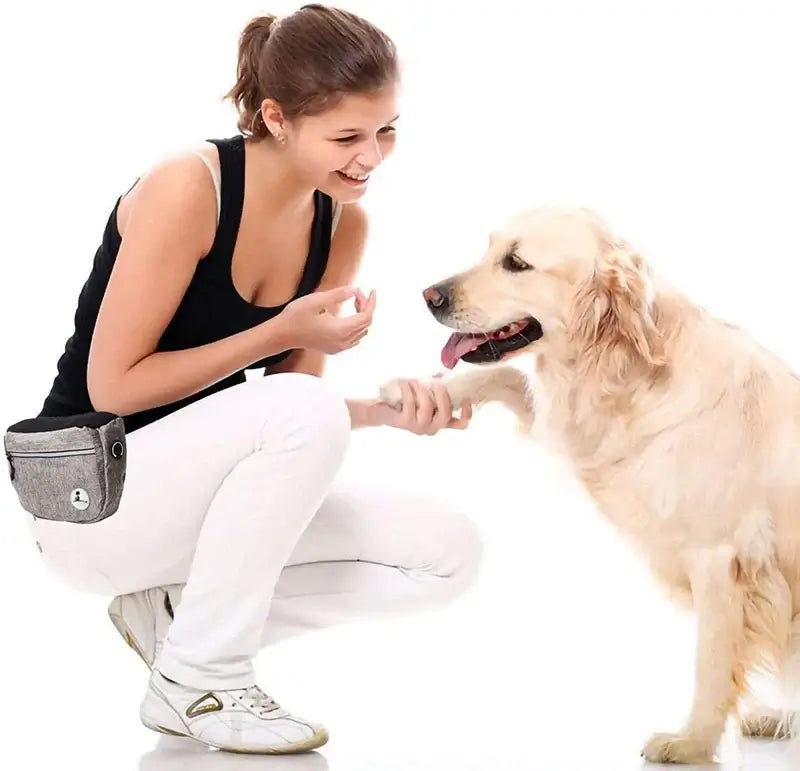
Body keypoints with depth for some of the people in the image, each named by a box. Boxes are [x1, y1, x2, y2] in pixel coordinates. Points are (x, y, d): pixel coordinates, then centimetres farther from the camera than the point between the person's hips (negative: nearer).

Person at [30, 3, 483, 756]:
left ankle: (173, 609, 3)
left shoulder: (343, 223, -1)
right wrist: (283, 333, -23)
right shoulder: (188, 187, -22)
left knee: (447, 552, -6)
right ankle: (197, 682, -16)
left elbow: (300, 420, 4)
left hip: (199, 487, 7)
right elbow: (113, 388, -20)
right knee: (300, 409, -33)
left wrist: (386, 408, -17)